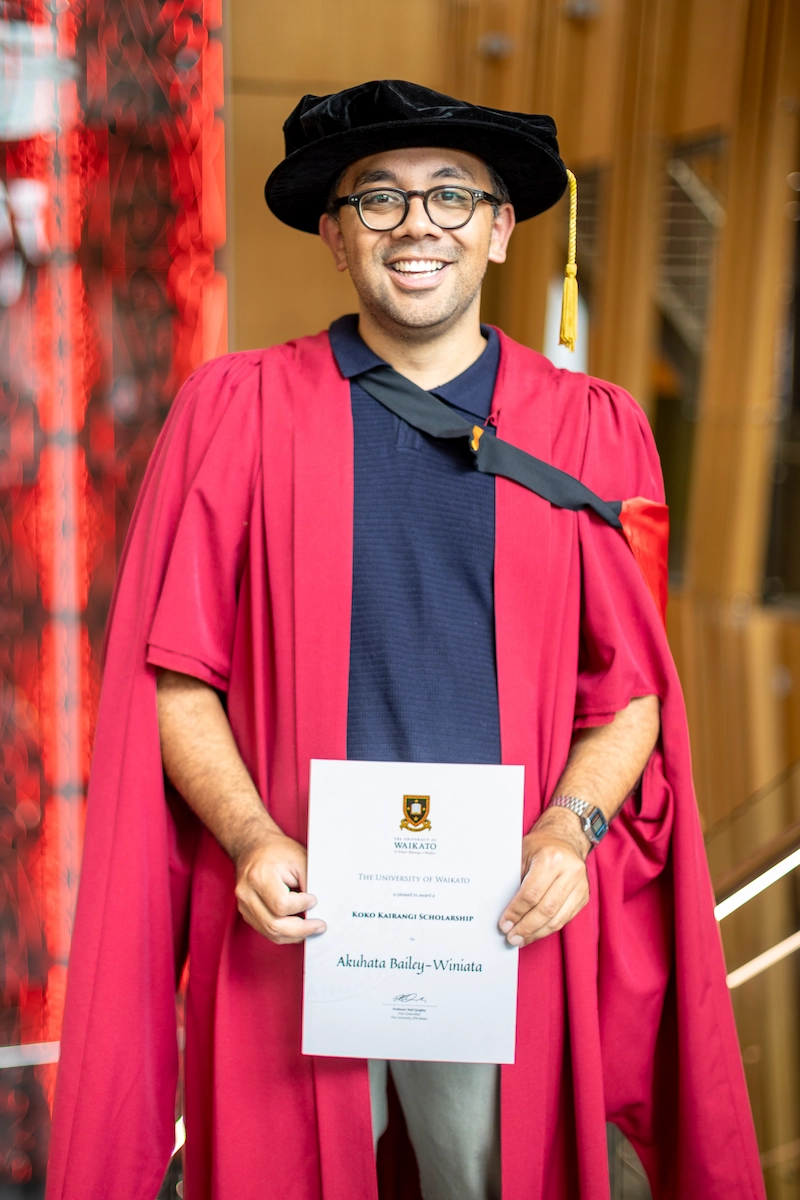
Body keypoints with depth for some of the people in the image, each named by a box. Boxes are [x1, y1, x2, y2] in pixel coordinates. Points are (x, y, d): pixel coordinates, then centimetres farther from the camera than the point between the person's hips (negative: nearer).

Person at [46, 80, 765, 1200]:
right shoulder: (236, 409, 1)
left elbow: (632, 688, 5)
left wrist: (571, 825, -11)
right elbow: (177, 675, 0)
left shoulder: (590, 429, 4)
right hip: (296, 913, 0)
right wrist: (250, 839, -13)